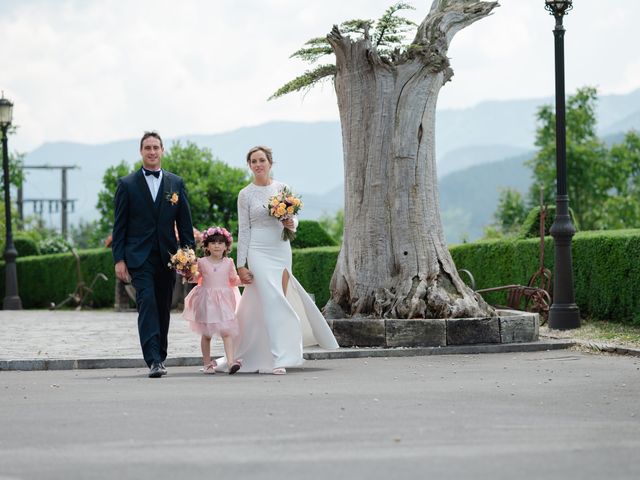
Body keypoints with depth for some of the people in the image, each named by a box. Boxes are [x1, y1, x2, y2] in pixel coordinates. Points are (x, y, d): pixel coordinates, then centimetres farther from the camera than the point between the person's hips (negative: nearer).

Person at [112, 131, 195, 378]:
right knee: (147, 304, -16)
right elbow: (119, 226, 2)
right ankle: (153, 360, -23)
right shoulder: (127, 184, 4)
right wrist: (119, 259, -5)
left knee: (163, 309, 8)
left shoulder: (176, 183, 10)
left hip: (167, 256, 3)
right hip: (139, 256, -3)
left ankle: (160, 357, 20)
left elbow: (185, 223, 9)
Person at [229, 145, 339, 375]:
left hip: (281, 251, 3)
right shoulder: (246, 194, 1)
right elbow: (243, 231, 2)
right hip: (259, 252, -3)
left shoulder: (282, 188, 8)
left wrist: (291, 224, -10)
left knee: (280, 302, 4)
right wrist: (241, 265, -2)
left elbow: (294, 220, 15)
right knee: (272, 303, -14)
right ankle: (277, 359, -15)